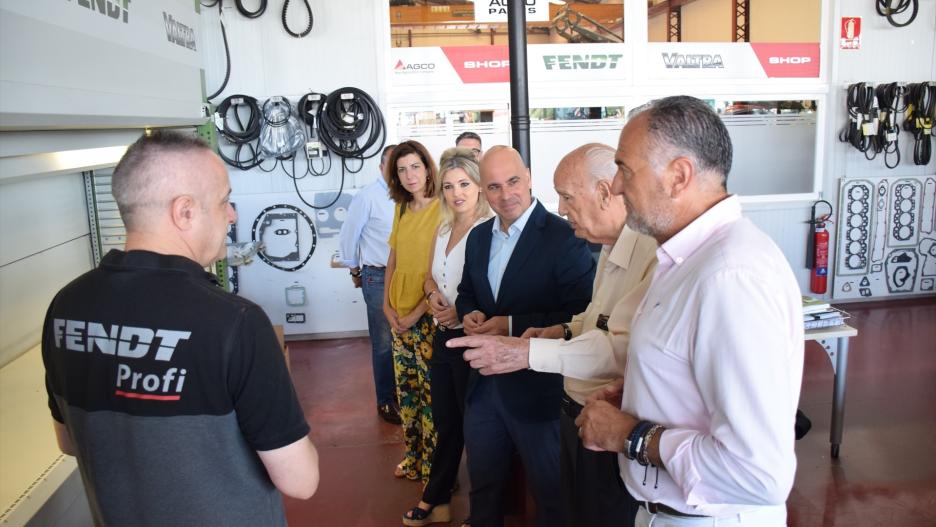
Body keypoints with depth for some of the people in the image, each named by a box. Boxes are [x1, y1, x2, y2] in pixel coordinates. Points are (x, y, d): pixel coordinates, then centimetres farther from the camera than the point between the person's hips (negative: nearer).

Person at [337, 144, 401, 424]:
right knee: (384, 343, 2)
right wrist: (355, 271, 7)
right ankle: (385, 401, 16)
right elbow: (348, 237, -1)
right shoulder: (367, 197, -8)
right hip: (378, 277, -4)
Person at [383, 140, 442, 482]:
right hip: (398, 314, 7)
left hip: (428, 314, -7)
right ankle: (413, 457, 30)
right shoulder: (401, 209, 10)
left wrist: (416, 313, -13)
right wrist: (387, 304, 5)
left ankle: (433, 465, 17)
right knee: (406, 388, 14)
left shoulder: (441, 210, -12)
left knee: (430, 391, 1)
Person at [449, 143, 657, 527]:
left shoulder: (652, 251, -24)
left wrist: (529, 352, -34)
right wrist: (566, 331, 5)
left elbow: (626, 347, -32)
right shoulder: (612, 247, 10)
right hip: (580, 413, 9)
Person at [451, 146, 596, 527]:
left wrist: (512, 324, -22)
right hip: (484, 384, 7)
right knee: (482, 487, 24)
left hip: (539, 390, -6)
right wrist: (469, 314, -5)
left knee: (551, 495, 16)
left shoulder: (564, 237, -16)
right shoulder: (478, 237, 7)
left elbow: (583, 315, -20)